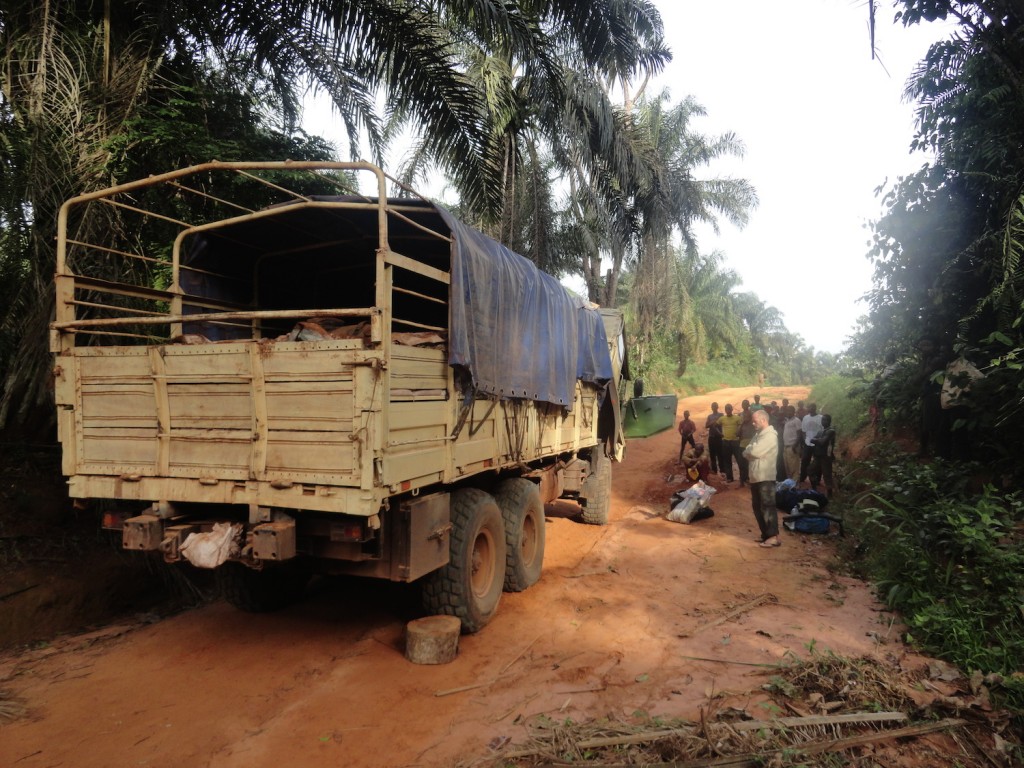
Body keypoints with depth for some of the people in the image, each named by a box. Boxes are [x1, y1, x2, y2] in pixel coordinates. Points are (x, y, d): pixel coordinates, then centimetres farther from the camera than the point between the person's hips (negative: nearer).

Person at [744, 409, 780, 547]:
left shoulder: (770, 436, -14)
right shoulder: (758, 434, 17)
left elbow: (754, 451, -23)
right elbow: (749, 453, 13)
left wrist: (747, 452, -3)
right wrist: (749, 453, -9)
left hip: (765, 478, -10)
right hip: (755, 477, 10)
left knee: (767, 506, -8)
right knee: (757, 507, 13)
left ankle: (774, 537, -6)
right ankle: (766, 534, 21)